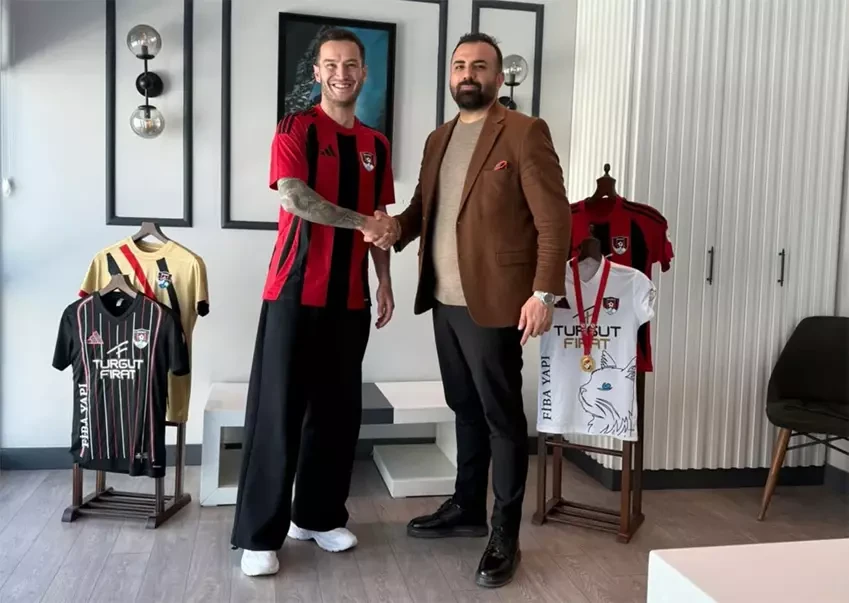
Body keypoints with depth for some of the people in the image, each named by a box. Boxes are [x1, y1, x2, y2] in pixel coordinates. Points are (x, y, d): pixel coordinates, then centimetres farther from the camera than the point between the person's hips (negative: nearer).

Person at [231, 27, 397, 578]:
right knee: (278, 410, -2)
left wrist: (385, 281, 12)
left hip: (350, 295, 6)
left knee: (338, 409, 9)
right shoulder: (296, 128, -1)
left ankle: (318, 515, 24)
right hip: (295, 291, -5)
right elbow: (293, 196, -17)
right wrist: (360, 221, -15)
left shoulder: (375, 144, 15)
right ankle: (259, 534, 8)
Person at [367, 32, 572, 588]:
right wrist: (397, 226, -2)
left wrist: (544, 293, -19)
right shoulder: (439, 139, 17)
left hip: (495, 302, -7)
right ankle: (467, 508, 32)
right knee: (466, 409, 17)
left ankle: (505, 536, 13)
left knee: (502, 416, 2)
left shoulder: (525, 133, -5)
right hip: (444, 300, 7)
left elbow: (554, 219, -11)